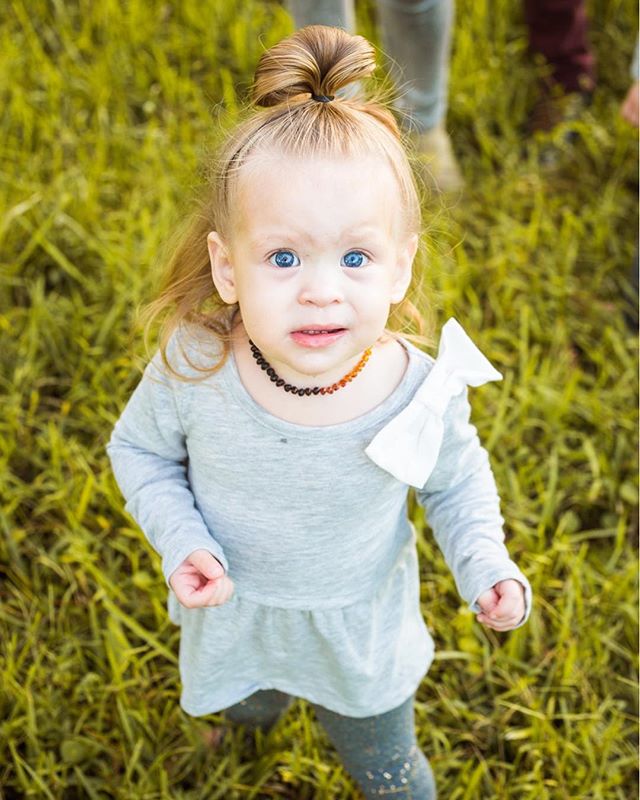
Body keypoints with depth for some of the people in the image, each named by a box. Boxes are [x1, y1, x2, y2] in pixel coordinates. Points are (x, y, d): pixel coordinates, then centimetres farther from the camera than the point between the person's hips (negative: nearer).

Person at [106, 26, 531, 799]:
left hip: (360, 633, -1)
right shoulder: (192, 368, -32)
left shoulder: (423, 393, -31)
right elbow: (138, 449, -11)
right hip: (234, 614, 2)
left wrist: (486, 565, -22)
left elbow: (459, 479, -8)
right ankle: (254, 709, 75)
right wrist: (182, 544, -25)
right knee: (244, 705, 37)